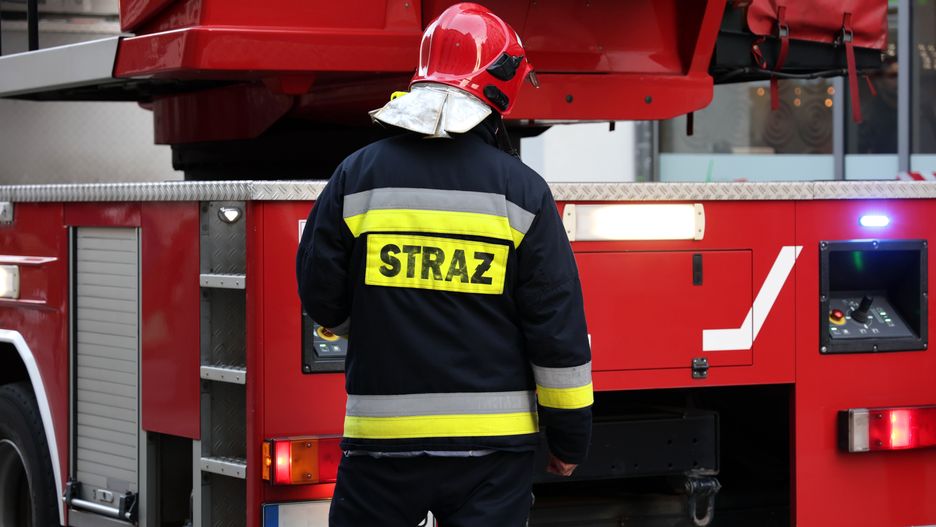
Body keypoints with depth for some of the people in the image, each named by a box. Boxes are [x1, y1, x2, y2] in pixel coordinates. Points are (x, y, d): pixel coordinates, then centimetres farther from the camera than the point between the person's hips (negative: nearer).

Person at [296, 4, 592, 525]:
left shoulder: (357, 176, -1)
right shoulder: (521, 190, -5)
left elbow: (321, 295, 7)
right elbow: (559, 329, -4)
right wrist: (570, 438, 6)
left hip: (382, 435, 1)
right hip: (491, 442, -1)